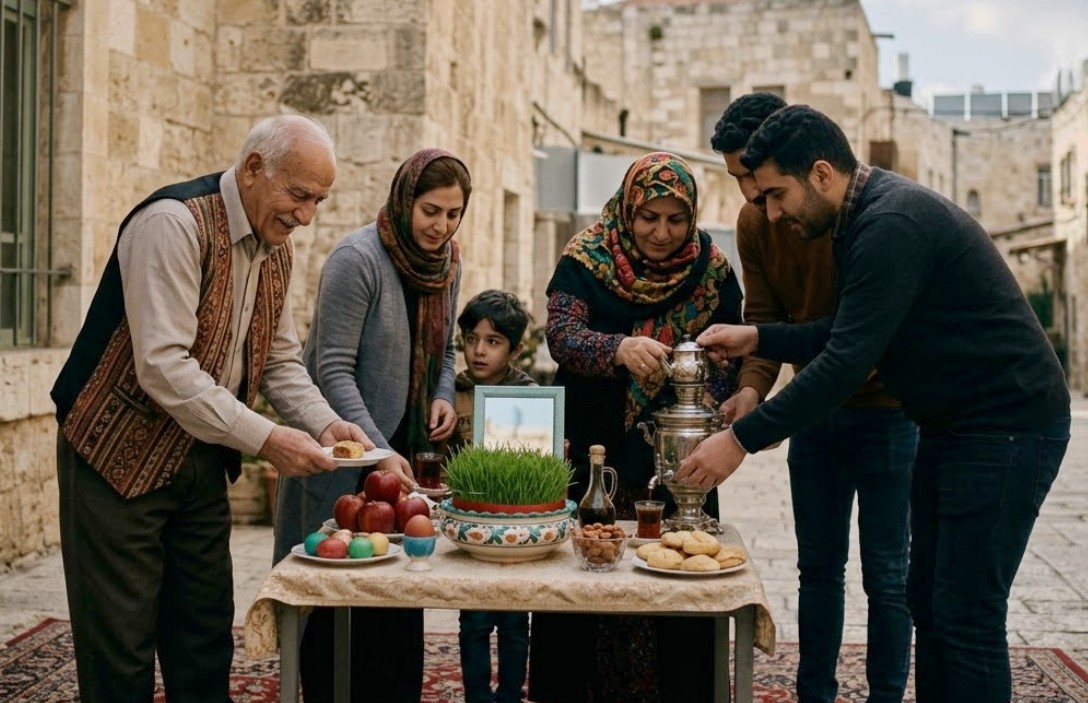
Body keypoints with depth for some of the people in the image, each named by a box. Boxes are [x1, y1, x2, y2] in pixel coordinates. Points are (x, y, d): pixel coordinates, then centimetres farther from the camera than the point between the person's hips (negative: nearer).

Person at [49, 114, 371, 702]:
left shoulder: (276, 248, 5)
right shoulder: (174, 224, -22)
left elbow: (279, 360, 11)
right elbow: (163, 367, -29)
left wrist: (325, 424, -7)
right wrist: (266, 439, -29)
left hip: (202, 458, 8)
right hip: (120, 456, -8)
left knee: (205, 639, 14)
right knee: (121, 652, 0)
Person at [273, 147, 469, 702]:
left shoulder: (447, 262, 5)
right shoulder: (357, 259, -17)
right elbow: (333, 369, -20)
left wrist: (444, 398, -3)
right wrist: (377, 451, -27)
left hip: (404, 453, 6)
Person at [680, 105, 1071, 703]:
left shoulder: (892, 224, -23)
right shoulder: (864, 218, 9)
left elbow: (845, 362, -27)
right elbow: (844, 336, 14)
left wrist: (742, 440, -23)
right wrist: (756, 339, 1)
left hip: (1007, 424, -10)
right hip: (952, 425, 10)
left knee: (966, 620, -6)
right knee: (928, 604, 13)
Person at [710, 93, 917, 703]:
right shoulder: (754, 222, -3)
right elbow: (765, 317, -1)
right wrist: (752, 387, -22)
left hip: (882, 406, -5)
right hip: (815, 409, 5)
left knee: (886, 572, 2)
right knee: (819, 567, 11)